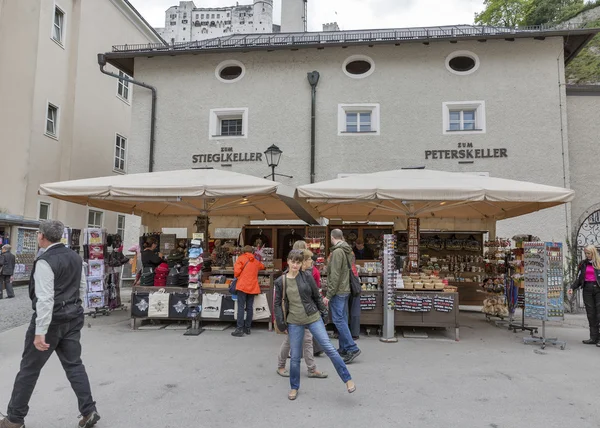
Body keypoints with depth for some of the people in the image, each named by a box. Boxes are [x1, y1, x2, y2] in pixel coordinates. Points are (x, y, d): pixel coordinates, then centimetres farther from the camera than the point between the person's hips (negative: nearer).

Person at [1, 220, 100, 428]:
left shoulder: (45, 262, -18)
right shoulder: (76, 257, 6)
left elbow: (45, 299, -23)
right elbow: (82, 287, 15)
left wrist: (40, 332, -22)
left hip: (51, 320, -7)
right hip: (73, 317, 7)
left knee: (29, 369, 10)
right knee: (74, 365, 12)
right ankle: (89, 411, 11)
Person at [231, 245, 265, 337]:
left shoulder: (241, 258, 1)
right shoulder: (256, 262, 15)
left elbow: (237, 270, -10)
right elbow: (262, 266, 34)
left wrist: (236, 276, 9)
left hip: (242, 285, -4)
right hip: (252, 287, 4)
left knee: (241, 307, -6)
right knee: (249, 307, 9)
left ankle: (240, 329, -9)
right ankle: (247, 328, 14)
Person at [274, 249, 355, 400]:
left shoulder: (307, 276, -3)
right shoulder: (280, 282, -1)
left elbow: (317, 296, 5)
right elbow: (278, 304, 3)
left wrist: (323, 313, 7)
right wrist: (281, 324, 0)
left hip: (313, 318, -1)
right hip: (294, 323, 1)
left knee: (329, 348, -4)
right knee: (295, 357, 8)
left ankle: (348, 379, 9)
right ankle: (294, 387, 29)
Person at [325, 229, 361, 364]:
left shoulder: (337, 252, -15)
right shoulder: (347, 250, 13)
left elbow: (335, 275, -20)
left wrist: (329, 295, -16)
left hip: (338, 292, -9)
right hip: (346, 290, 9)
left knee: (338, 320, -6)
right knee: (343, 319, 13)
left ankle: (352, 348, -7)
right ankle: (343, 349, 19)